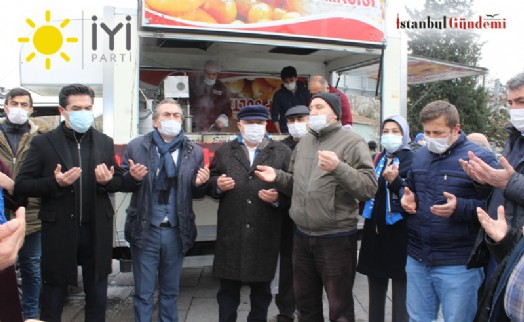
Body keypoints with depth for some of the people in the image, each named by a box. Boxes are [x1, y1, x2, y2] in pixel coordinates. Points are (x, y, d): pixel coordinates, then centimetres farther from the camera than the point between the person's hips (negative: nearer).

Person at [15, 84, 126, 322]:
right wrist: (55, 182, -21)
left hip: (96, 231, 3)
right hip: (59, 231, -2)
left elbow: (120, 181, 10)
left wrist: (107, 181, -13)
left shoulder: (105, 142, 5)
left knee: (97, 296, 16)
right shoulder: (43, 143, -4)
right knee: (53, 296, 13)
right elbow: (21, 185, -5)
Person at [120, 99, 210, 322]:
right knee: (143, 293, 9)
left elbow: (197, 193, 8)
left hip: (177, 231, 2)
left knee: (170, 291, 17)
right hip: (145, 230, -1)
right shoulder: (136, 147, 0)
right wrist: (133, 177, -18)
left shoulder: (194, 152, 4)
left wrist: (200, 184, -14)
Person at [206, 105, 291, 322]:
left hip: (265, 234, -1)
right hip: (231, 232, 1)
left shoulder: (282, 152, 5)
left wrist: (278, 198, -18)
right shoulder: (223, 151, 10)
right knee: (228, 288, 10)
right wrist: (217, 184, -10)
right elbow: (209, 183, 11)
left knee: (261, 288, 14)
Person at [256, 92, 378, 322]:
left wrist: (338, 168, -30)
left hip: (336, 238, -6)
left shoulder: (352, 142, -9)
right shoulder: (304, 142, 11)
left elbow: (369, 187, -18)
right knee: (305, 303, 21)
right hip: (302, 236, 6)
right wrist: (278, 177, 1)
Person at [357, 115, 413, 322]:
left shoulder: (412, 159, -4)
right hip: (375, 229, 6)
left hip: (398, 232, -6)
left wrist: (395, 181, -26)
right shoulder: (378, 159, 13)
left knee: (400, 289, 0)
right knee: (375, 287, 14)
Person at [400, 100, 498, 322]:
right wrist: (406, 198, 3)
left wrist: (459, 208, -28)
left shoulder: (479, 158, -10)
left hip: (458, 265, -6)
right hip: (417, 260, 6)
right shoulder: (419, 157, 11)